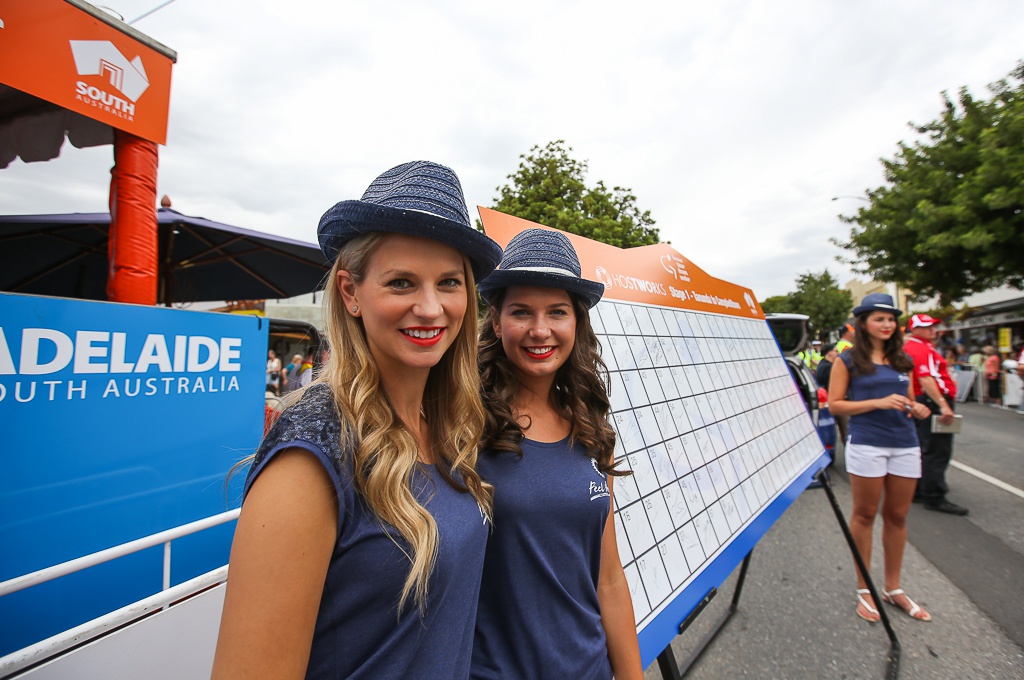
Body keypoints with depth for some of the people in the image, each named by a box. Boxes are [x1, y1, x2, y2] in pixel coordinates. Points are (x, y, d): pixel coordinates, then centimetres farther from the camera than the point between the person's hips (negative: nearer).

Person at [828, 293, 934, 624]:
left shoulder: (901, 360, 13)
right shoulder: (848, 360, -3)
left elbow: (908, 399, 22)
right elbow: (835, 404, -7)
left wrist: (917, 408, 0)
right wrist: (878, 402, -16)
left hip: (905, 444, 5)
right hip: (867, 444, -5)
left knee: (897, 516, 13)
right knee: (865, 515, 5)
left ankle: (893, 588, 28)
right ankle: (864, 589, 19)